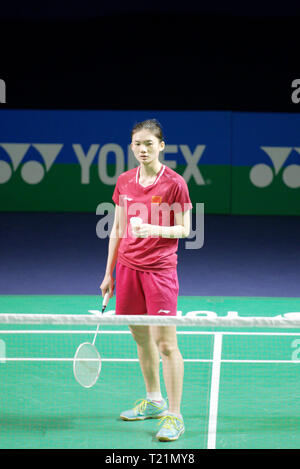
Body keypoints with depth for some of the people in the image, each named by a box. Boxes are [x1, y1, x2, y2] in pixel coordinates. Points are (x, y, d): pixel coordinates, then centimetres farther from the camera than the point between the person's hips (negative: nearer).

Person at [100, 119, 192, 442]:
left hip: (160, 269, -5)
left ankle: (174, 416, -1)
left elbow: (184, 229, -4)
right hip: (128, 267, 5)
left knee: (165, 343, -8)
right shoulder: (124, 182, 7)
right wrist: (109, 273, 14)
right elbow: (117, 229, 14)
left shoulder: (174, 183, -8)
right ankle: (154, 402, 31)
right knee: (141, 338, 14)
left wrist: (156, 229, -24)